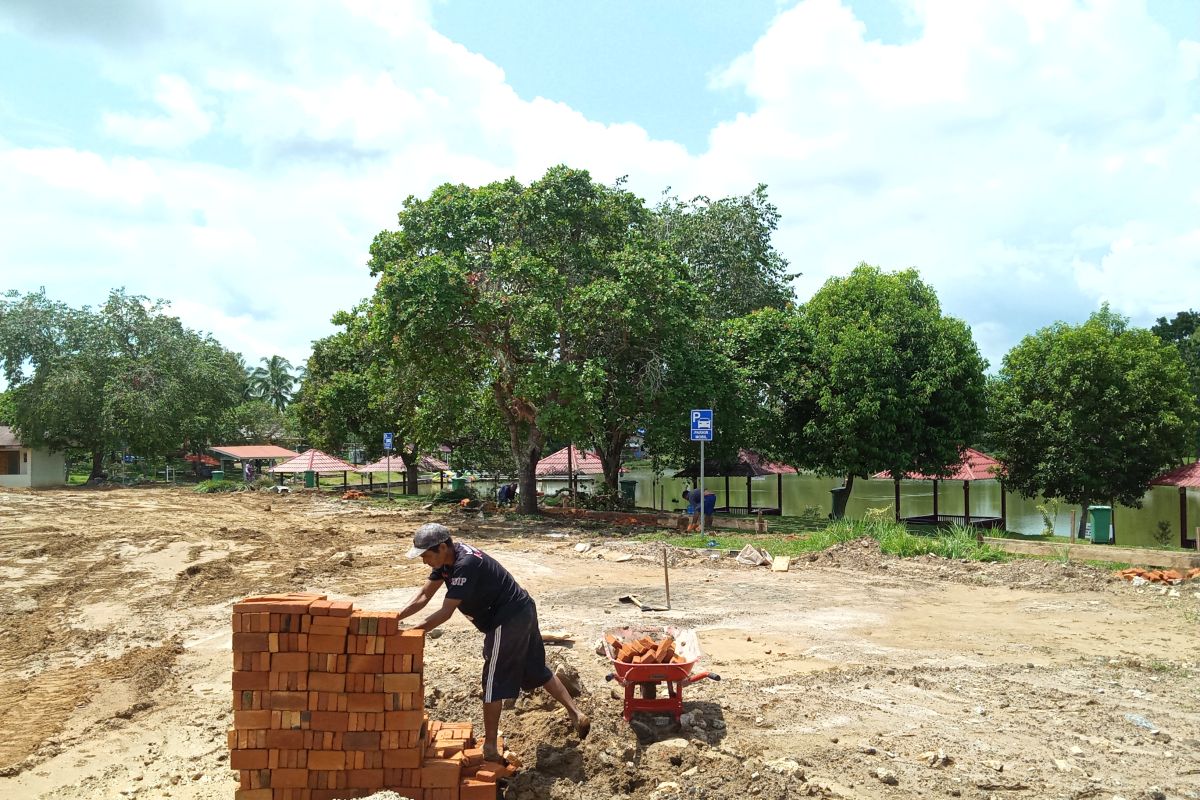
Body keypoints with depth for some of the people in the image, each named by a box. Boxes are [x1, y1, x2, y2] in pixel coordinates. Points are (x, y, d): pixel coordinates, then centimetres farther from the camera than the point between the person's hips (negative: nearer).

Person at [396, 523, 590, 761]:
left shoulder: (465, 565, -27)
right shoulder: (447, 559, 2)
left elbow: (445, 612, -25)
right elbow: (424, 595, 6)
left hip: (508, 621, -10)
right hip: (523, 613, 10)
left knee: (494, 683, 0)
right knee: (538, 671, 19)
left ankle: (490, 748, 9)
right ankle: (576, 714, 24)